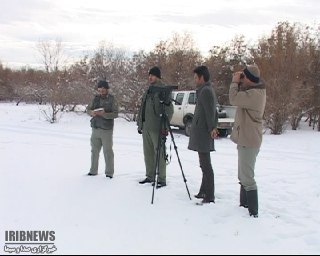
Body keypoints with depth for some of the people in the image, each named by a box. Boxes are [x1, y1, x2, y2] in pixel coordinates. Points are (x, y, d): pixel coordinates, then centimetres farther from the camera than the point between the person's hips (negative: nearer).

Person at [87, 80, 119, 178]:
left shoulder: (112, 99, -4)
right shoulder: (96, 98, 9)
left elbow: (115, 114, -10)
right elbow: (88, 108, 13)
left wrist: (104, 114, -24)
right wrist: (92, 112, -10)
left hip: (107, 130, -4)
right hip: (95, 128, 5)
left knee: (108, 151, -1)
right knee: (94, 150, 12)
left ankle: (109, 172, 8)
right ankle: (93, 170, 24)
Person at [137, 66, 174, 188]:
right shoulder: (148, 91, 17)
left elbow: (169, 110, -14)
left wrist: (165, 126, -20)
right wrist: (140, 123, 18)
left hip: (156, 127, -8)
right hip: (145, 127, 8)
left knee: (159, 153, -5)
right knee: (148, 153, 13)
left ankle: (162, 179, 2)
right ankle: (150, 176, 23)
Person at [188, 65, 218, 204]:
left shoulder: (206, 91, -13)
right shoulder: (207, 90, 17)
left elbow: (210, 112, -18)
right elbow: (213, 112, 20)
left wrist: (212, 128, -14)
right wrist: (213, 127, 14)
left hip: (203, 133, -10)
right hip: (201, 132, 10)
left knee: (206, 165, -8)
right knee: (205, 164, 15)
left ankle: (209, 197, -6)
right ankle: (204, 192, 24)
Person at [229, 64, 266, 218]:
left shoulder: (255, 93, -22)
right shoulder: (253, 90, 11)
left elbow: (234, 99, -29)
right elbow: (240, 97, 15)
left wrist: (235, 82, -14)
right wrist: (238, 83, 1)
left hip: (248, 141, -11)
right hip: (245, 139, 11)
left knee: (247, 178, -8)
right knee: (244, 176, 20)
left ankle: (253, 212, -3)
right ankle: (244, 205, 32)